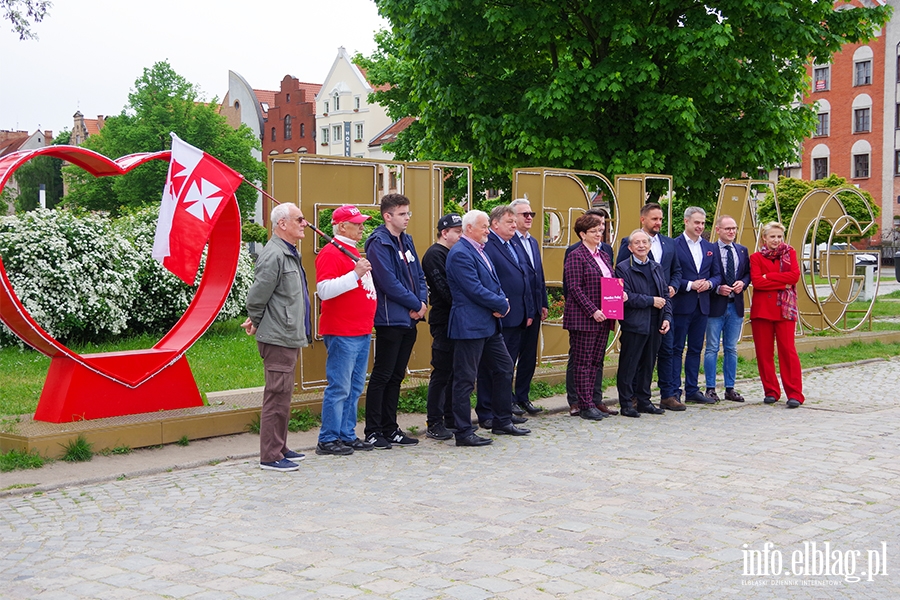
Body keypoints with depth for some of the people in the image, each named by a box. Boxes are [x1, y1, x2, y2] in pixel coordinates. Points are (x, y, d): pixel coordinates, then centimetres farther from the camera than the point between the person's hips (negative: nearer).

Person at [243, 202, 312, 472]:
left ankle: (280, 448, 26)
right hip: (278, 338, -10)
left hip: (289, 337, 10)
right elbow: (256, 297, -17)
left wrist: (257, 323, 17)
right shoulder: (274, 255, -17)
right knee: (277, 395, -6)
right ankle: (270, 456, -1)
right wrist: (256, 323, -1)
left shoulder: (290, 254, 17)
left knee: (283, 394, 16)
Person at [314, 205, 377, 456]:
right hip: (342, 333, -9)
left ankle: (347, 435, 19)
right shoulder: (330, 253, -11)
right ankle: (328, 440, 0)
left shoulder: (354, 252, 20)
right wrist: (355, 274, -25)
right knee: (339, 387, -6)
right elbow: (324, 290, -22)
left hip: (361, 332, 10)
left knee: (355, 388, 12)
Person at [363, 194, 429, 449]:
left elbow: (418, 275, 15)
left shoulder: (406, 240, 14)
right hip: (390, 320, -8)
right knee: (381, 376, -2)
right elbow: (390, 283, -18)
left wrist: (421, 301, -3)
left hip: (409, 319, 8)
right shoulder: (379, 243, -12)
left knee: (396, 376, 13)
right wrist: (416, 304, -10)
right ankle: (373, 431, 5)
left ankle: (390, 428, 20)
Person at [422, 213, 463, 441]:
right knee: (442, 372, -6)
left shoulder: (453, 253, 18)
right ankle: (434, 423, 0)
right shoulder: (435, 255, -11)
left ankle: (451, 418, 21)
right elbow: (444, 289, -19)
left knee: (454, 371, 13)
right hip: (443, 321, -9)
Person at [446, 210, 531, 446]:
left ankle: (503, 422, 27)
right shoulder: (460, 254, -15)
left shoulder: (479, 251, 16)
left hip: (489, 324, 11)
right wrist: (502, 305, -12)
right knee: (465, 379, -4)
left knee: (504, 367, 16)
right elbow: (474, 289, -21)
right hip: (469, 326, -11)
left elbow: (493, 282, 18)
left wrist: (501, 302, -3)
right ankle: (464, 433, 1)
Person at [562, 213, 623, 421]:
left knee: (597, 361, 10)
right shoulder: (576, 256, -7)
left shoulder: (604, 256, 17)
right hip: (583, 318, -8)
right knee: (583, 362, -3)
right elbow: (574, 288, -14)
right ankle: (585, 406, 0)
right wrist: (592, 311, -19)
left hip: (603, 318, 8)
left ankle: (594, 400, 15)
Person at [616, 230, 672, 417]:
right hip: (634, 324, -6)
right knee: (629, 366, 0)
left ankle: (643, 401, 20)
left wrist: (667, 317, 1)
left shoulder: (657, 267, 15)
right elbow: (626, 297, -15)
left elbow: (665, 295, 14)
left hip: (655, 325, 6)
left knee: (648, 365, 11)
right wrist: (651, 301, -13)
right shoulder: (623, 268, -5)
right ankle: (626, 403, 7)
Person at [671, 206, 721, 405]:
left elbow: (717, 275, 13)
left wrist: (709, 283, -8)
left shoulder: (710, 248, 14)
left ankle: (692, 390, 17)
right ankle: (674, 392, 2)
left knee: (696, 349, 11)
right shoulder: (674, 245, -5)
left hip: (702, 305, 6)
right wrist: (689, 285, -18)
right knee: (676, 349, -1)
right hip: (681, 305, -6)